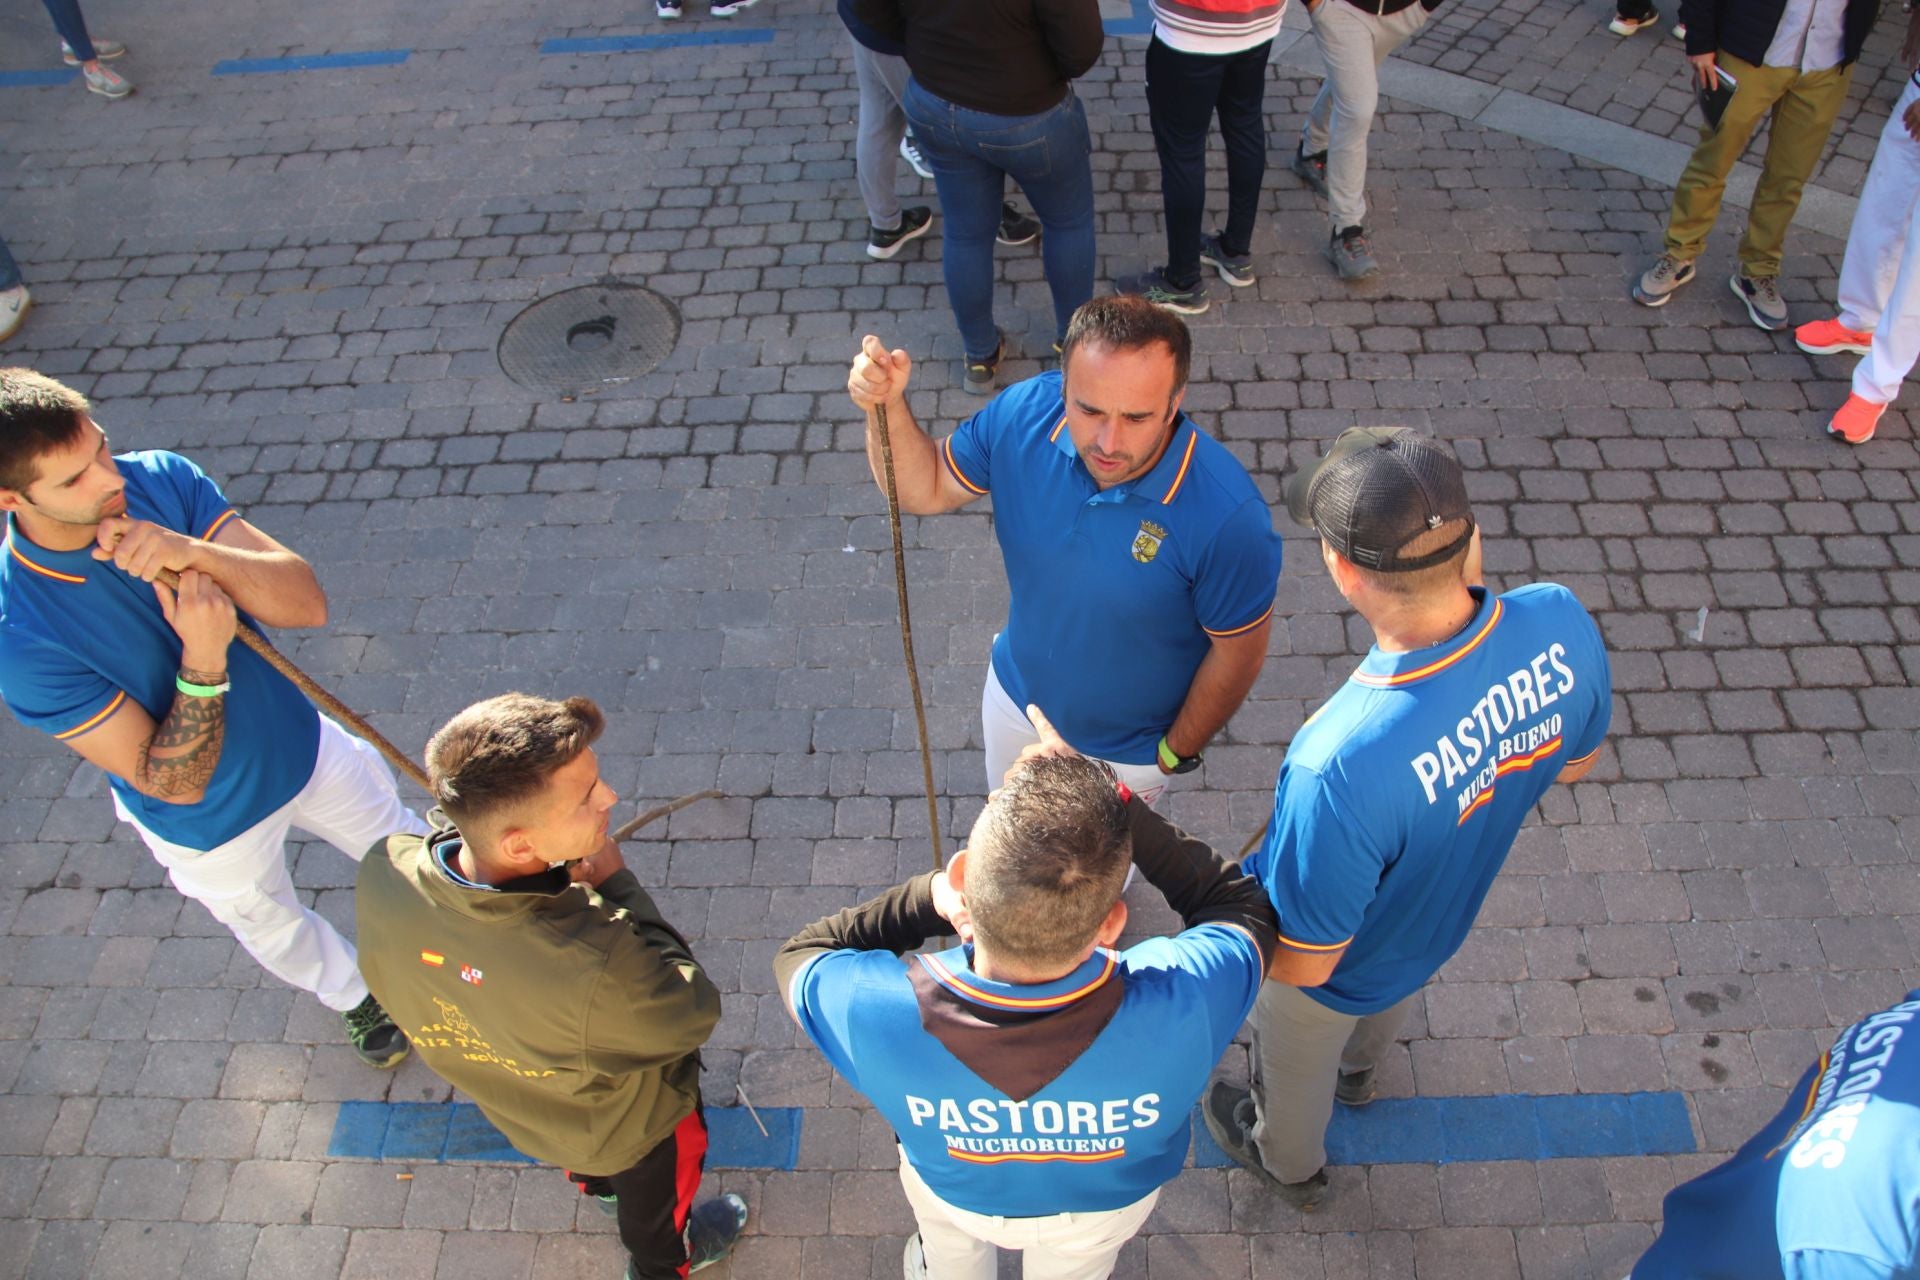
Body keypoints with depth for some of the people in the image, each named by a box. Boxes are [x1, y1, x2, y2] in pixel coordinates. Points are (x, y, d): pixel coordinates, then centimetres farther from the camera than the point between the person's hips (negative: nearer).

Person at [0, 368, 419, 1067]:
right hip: (211, 823, -2)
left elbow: (307, 603, -26)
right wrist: (203, 657, -43)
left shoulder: (161, 479, -24)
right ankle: (359, 997, 59)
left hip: (303, 743, 3)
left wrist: (196, 553, -42)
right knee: (273, 926, 27)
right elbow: (173, 784, -29)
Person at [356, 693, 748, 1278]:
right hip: (629, 1121, -4)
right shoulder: (595, 968, -52)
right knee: (653, 1186, 33)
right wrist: (617, 887, -26)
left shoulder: (383, 873, -36)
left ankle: (597, 1183, 75)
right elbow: (693, 1014, -30)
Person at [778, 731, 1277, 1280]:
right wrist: (1113, 802, -27)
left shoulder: (870, 1013, -46)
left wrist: (931, 893, -25)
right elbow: (1242, 906, -23)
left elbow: (798, 955, -19)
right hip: (1110, 1200, 1)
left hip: (953, 1190, 0)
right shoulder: (1182, 1008, -48)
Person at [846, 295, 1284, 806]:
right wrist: (887, 405, -31)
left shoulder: (1226, 514, -38)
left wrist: (1178, 751, -8)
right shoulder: (1023, 414, -28)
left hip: (1128, 748, -3)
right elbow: (925, 491, -12)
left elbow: (1238, 652, -22)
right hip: (1016, 693, 4)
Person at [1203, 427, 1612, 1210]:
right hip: (1445, 921, 5)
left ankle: (1290, 1167, 65)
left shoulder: (1342, 767, -50)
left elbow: (1303, 960, -31)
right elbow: (1576, 762, -8)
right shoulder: (1559, 623, -31)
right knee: (1389, 1007, 41)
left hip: (1339, 972, -5)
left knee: (1298, 1071, 32)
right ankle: (1357, 1070, 75)